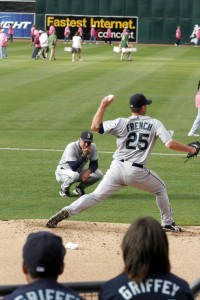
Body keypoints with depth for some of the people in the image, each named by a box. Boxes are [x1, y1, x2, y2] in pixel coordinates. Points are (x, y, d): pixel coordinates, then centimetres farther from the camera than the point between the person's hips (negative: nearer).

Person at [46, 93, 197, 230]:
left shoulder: (121, 123, 1)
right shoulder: (155, 123, 0)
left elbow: (95, 126, 2)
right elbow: (170, 144, -9)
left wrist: (104, 105, 8)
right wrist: (190, 149, 4)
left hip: (117, 168, 1)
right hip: (138, 171, -1)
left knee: (96, 196, 6)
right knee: (161, 189, 25)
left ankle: (66, 212, -12)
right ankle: (168, 224, 28)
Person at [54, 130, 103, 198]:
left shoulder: (92, 147, -12)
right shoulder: (71, 147, -29)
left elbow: (94, 164, -5)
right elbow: (73, 167, -36)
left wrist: (88, 171, -27)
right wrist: (84, 155, -41)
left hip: (79, 171, 6)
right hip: (63, 171, -6)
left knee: (99, 174, -16)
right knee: (74, 175, -41)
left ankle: (80, 188, 5)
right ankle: (64, 190, -9)